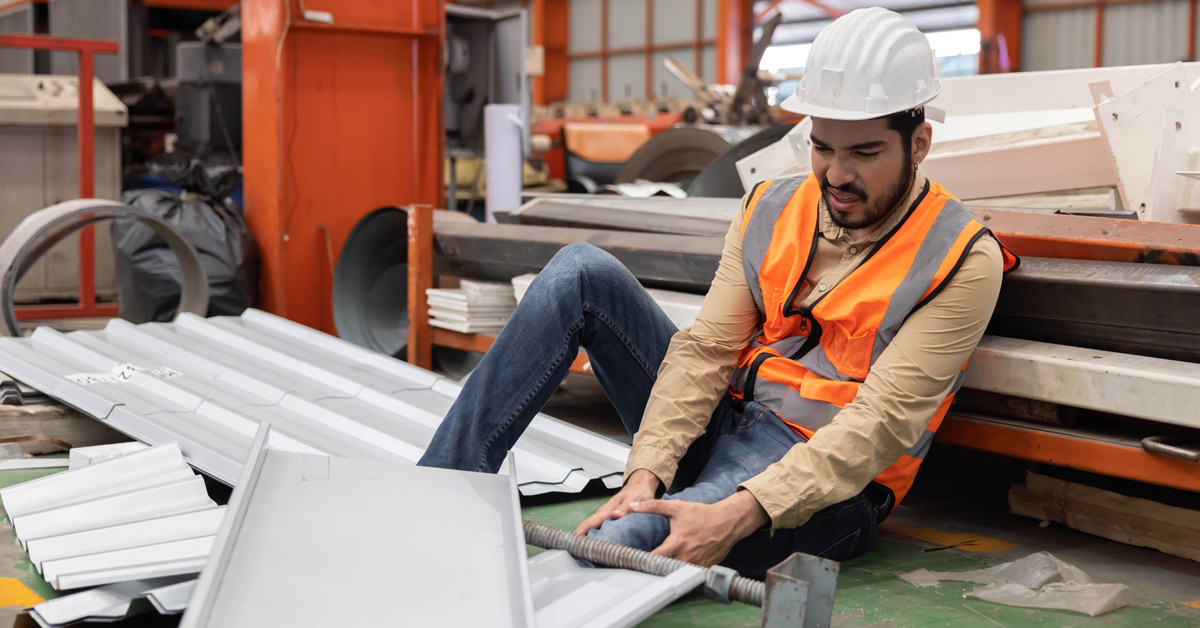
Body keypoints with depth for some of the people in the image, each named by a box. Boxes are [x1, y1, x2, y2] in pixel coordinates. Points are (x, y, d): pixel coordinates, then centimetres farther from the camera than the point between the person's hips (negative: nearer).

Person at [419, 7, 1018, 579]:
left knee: (620, 543, -37)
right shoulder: (769, 210, 6)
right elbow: (706, 347, -2)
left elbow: (883, 424, -19)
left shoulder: (963, 259, -10)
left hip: (826, 480, -6)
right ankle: (439, 494, -13)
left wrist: (737, 515, -31)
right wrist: (646, 474, -19)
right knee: (582, 270, -12)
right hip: (719, 425, 6)